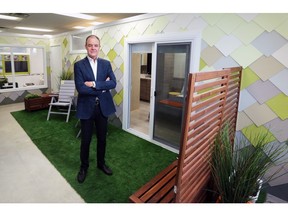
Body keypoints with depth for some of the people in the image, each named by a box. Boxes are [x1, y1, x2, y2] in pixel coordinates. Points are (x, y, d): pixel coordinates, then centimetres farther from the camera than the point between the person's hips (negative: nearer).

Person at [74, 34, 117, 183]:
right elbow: (80, 88, -17)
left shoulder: (106, 64, 3)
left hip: (103, 107, 3)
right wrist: (103, 87, -15)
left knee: (102, 138, 16)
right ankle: (84, 166, 34)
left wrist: (94, 84, -20)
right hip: (87, 107, -2)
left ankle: (101, 163, 38)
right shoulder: (79, 65, -5)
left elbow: (113, 83, -11)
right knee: (85, 140, 11)